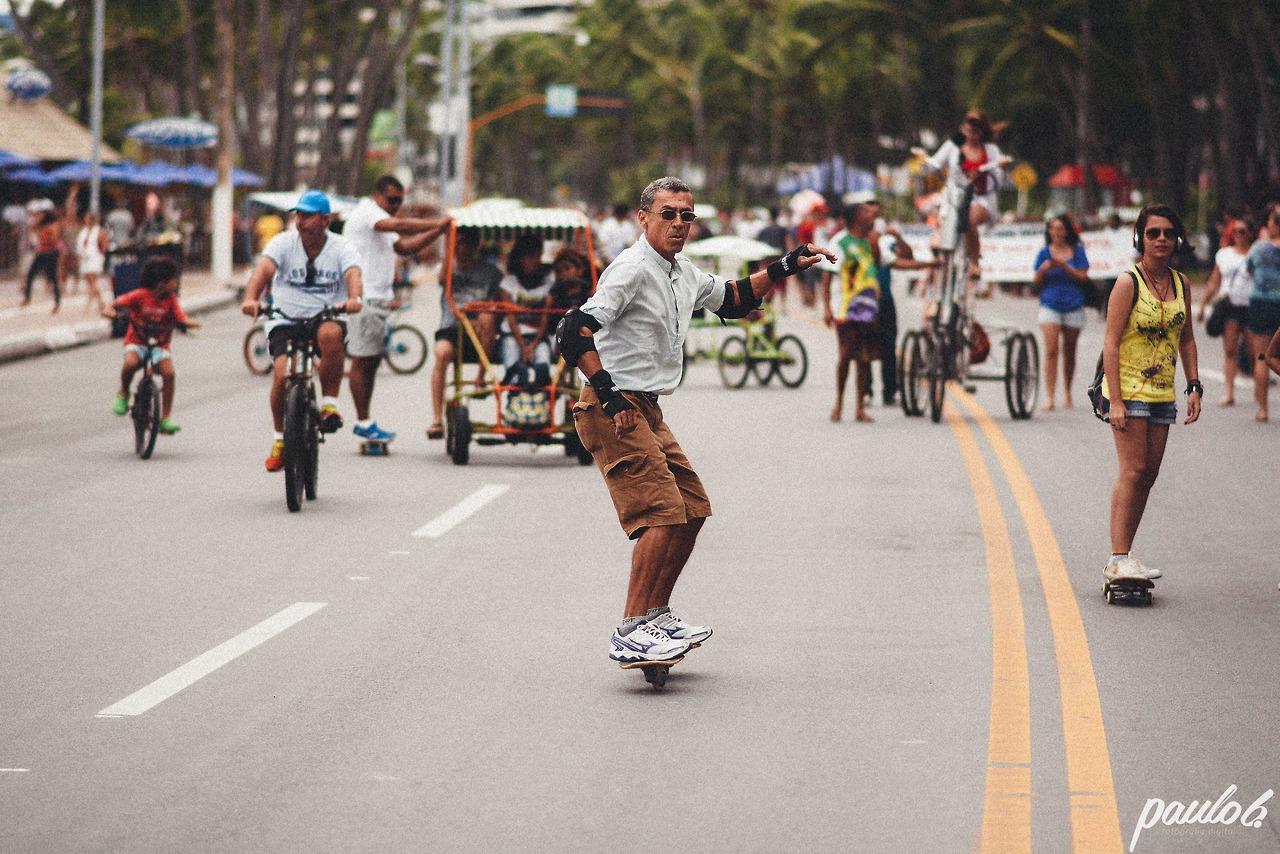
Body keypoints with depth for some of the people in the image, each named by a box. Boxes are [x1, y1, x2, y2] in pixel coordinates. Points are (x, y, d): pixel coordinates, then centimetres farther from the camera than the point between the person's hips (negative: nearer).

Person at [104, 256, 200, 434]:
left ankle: (165, 418, -14)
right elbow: (118, 303, -5)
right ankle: (123, 394, -2)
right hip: (137, 342, -2)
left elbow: (181, 318, -15)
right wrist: (110, 311, -27)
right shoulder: (140, 296, -9)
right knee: (131, 363, -35)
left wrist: (189, 323, -38)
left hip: (159, 345, 2)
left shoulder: (171, 300, -4)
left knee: (169, 373, -25)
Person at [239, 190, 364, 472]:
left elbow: (353, 275, -19)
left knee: (330, 334, -38)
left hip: (326, 317, -1)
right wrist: (250, 299, -38)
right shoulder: (284, 242, -2)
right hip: (285, 321, 1)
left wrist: (354, 299, -43)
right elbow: (263, 269, -18)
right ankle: (280, 438, 1)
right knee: (283, 373, -23)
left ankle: (329, 404, -20)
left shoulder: (340, 247, -1)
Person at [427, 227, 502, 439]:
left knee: (487, 317, -36)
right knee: (442, 352, -34)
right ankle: (437, 420, -35)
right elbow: (443, 279, -13)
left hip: (479, 334, -1)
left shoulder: (490, 270, 8)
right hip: (452, 328, 1)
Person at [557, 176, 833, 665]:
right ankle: (630, 633, -18)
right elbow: (575, 334, -24)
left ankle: (656, 618, 24)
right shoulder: (632, 268, -16)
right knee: (664, 513, -19)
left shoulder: (684, 273, 12)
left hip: (647, 411, 10)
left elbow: (731, 299, 32)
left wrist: (785, 268, 21)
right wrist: (610, 398, -26)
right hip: (614, 410, -10)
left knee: (693, 509, 13)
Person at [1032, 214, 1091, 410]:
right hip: (1050, 304, -1)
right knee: (1051, 351, -13)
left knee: (1069, 352, 9)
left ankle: (1067, 392, 26)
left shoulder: (1077, 251, 5)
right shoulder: (1045, 252, 6)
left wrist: (1064, 266, -16)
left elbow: (1083, 278, -4)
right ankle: (1050, 396, -17)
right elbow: (1035, 283, 7)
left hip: (1073, 306, 1)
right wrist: (1042, 271, -14)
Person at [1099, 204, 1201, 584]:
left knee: (1148, 474, 5)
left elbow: (1186, 339, 18)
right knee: (1133, 469, -14)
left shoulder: (1180, 283, 9)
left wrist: (1194, 387, 10)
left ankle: (1123, 556, 11)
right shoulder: (1128, 283, -10)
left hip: (1162, 392, 7)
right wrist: (1115, 400, -18)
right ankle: (1118, 559, -16)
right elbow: (1111, 344, -12)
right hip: (1128, 388, -7)